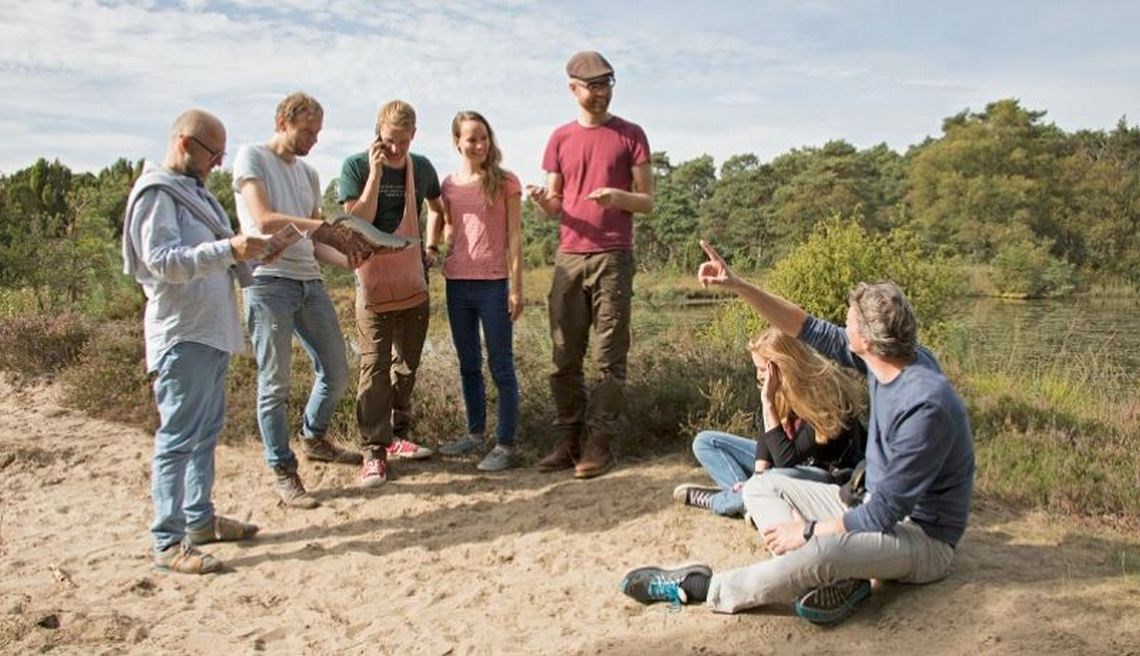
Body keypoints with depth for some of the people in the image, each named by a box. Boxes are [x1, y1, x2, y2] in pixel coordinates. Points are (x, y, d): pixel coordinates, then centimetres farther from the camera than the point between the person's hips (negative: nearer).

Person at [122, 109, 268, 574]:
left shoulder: (193, 191, 17)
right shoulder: (156, 194, -12)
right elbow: (163, 260, -22)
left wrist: (244, 253, 8)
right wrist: (227, 249, -31)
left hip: (211, 331, 10)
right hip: (182, 335, -10)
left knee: (207, 429, 15)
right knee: (179, 437, -6)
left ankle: (200, 518, 27)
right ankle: (168, 542, 1)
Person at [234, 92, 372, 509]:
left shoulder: (308, 174, 18)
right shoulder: (252, 157, -1)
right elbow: (264, 220, -15)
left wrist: (349, 258, -2)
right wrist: (324, 227, -20)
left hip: (310, 282, 7)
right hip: (269, 282, -7)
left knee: (336, 372, 11)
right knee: (275, 384, 0)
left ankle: (314, 439, 36)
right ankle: (284, 473, 12)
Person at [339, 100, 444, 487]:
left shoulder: (422, 168, 6)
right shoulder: (357, 167, -6)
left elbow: (436, 208, 25)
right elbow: (357, 223, -15)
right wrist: (376, 173, -18)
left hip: (414, 280, 5)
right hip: (374, 280, -4)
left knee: (408, 364, 11)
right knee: (375, 366, -6)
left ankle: (397, 436, 25)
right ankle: (374, 451, -1)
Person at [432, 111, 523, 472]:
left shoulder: (505, 182, -2)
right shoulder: (449, 185, 9)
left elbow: (514, 236, -4)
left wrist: (516, 286, -8)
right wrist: (430, 247, 0)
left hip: (493, 283, -5)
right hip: (457, 282, 5)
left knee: (501, 366, 1)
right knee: (468, 364, 15)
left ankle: (505, 443, 8)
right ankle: (475, 432, 29)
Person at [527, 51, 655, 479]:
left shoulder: (630, 135, 6)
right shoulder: (560, 139, 14)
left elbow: (648, 202, 4)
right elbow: (554, 206, 14)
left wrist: (619, 197, -17)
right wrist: (540, 201, -9)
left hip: (612, 257, -3)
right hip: (568, 257, 3)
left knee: (609, 358, -3)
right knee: (565, 358, 4)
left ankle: (600, 444, 3)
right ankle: (568, 440, 13)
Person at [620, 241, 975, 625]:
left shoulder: (925, 406, -30)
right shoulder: (887, 358, -6)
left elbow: (884, 511, -28)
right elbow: (813, 331, 1)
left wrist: (807, 531, -20)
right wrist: (737, 285, -3)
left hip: (925, 539, -9)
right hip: (877, 505, 9)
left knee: (819, 550, -38)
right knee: (761, 488, 6)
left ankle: (699, 588, -16)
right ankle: (838, 577, -17)